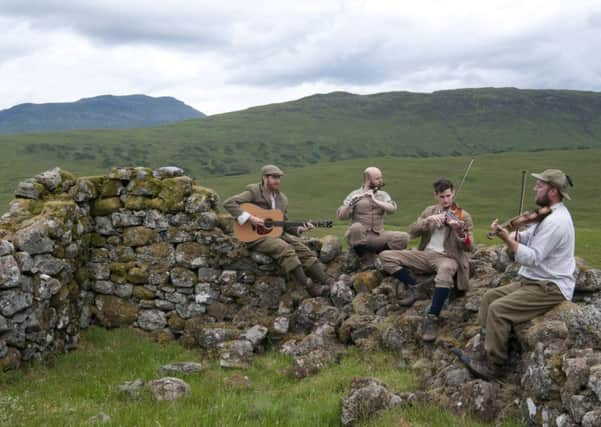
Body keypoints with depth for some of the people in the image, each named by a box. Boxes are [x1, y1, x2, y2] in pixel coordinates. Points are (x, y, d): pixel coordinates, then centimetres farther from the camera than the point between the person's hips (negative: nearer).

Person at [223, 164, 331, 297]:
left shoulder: (282, 198, 15)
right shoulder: (254, 192, -5)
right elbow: (228, 203, -15)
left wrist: (299, 229, 0)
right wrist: (249, 218, -23)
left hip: (276, 233, 7)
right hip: (255, 236, -7)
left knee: (301, 248, -14)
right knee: (285, 248, -30)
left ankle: (327, 282, -16)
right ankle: (309, 286, -32)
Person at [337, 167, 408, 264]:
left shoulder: (383, 195, 11)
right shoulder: (354, 195, 1)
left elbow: (392, 209, -9)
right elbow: (341, 216, -8)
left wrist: (375, 201, -23)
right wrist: (350, 204, -27)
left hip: (378, 236, 2)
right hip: (359, 237, -2)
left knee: (403, 237, -19)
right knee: (356, 227, -36)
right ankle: (360, 258, -14)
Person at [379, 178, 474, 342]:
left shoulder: (463, 216, 1)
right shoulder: (430, 211, 13)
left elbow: (468, 247, -8)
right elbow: (412, 232, 2)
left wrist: (460, 232, -28)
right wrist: (428, 220, -14)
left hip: (448, 257, -5)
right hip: (426, 254, 5)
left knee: (445, 270, -44)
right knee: (386, 256, -11)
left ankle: (431, 319, -39)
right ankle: (413, 288, -6)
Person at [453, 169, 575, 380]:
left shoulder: (556, 222, -22)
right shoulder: (549, 215, 12)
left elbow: (532, 258, -26)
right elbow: (524, 238, 10)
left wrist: (506, 238, -27)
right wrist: (505, 232, -9)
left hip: (551, 288, -10)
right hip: (533, 280, 10)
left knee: (498, 309, -20)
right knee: (490, 296, 3)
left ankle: (492, 366, -8)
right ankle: (484, 350, 4)